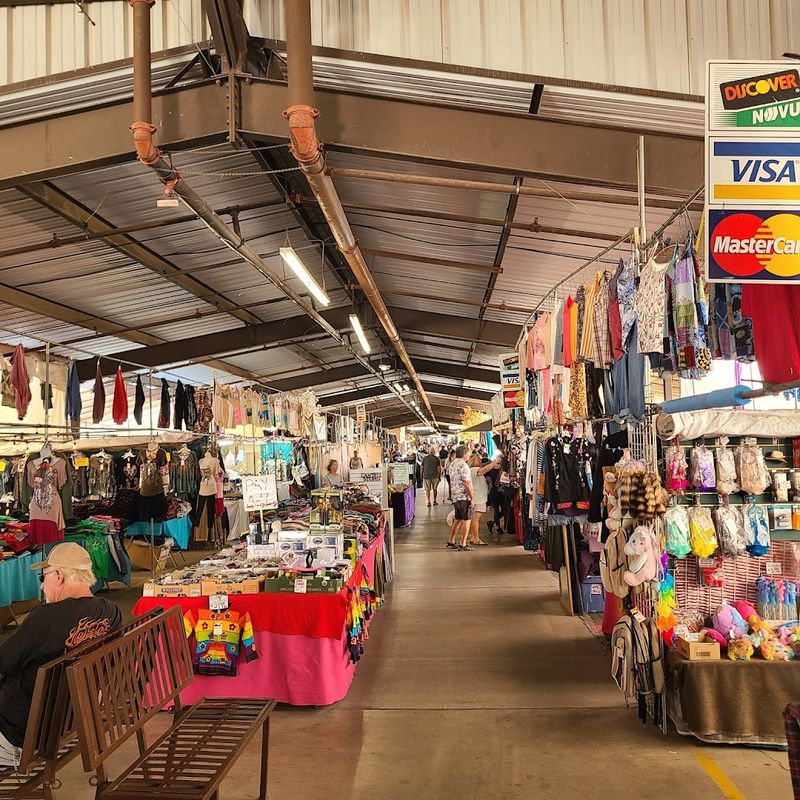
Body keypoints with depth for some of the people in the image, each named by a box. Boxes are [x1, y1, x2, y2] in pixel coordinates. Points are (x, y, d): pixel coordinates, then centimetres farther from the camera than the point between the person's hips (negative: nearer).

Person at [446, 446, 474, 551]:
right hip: (464, 496, -8)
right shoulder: (463, 465, -17)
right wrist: (472, 497, -15)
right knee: (466, 520, 0)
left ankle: (451, 541, 22)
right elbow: (466, 483, -19)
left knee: (458, 520, 18)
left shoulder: (452, 464, 11)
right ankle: (463, 544, 1)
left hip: (455, 496, 8)